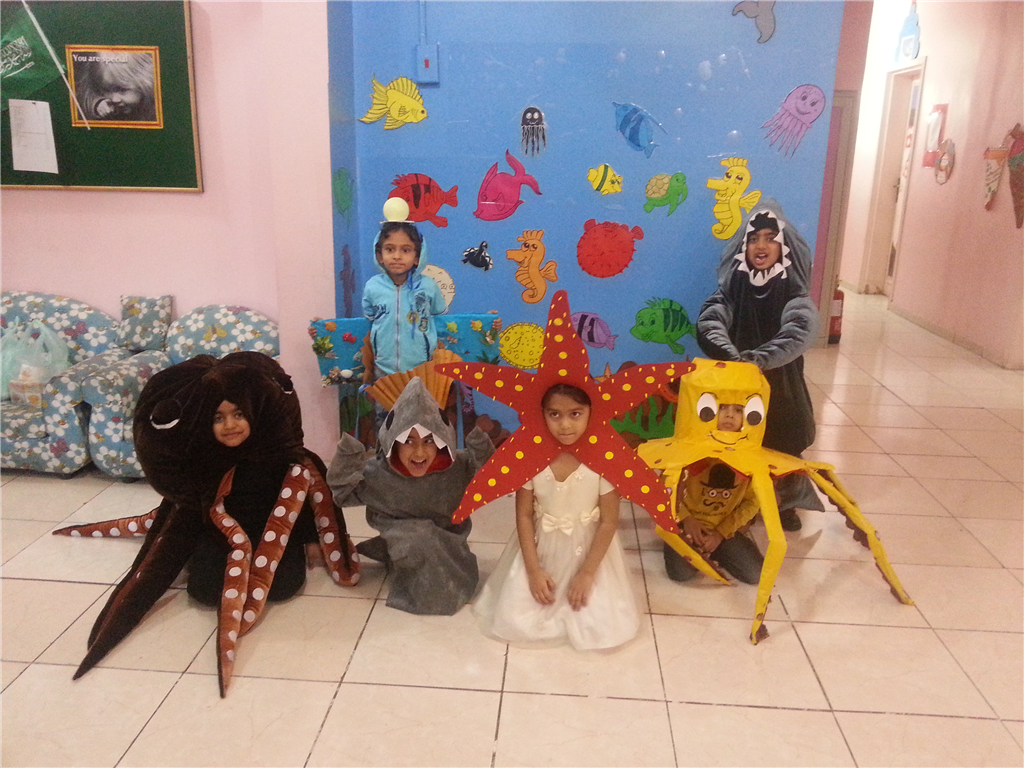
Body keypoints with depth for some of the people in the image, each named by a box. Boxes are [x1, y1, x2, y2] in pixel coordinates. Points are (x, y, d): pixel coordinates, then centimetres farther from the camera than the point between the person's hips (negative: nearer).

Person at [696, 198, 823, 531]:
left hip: (779, 385, 0)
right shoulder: (731, 289, -4)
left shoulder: (794, 294, -7)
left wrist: (756, 360, -45)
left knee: (783, 447, 9)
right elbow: (708, 324, -23)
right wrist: (735, 359, -43)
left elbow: (799, 332, -27)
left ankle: (784, 503, 33)